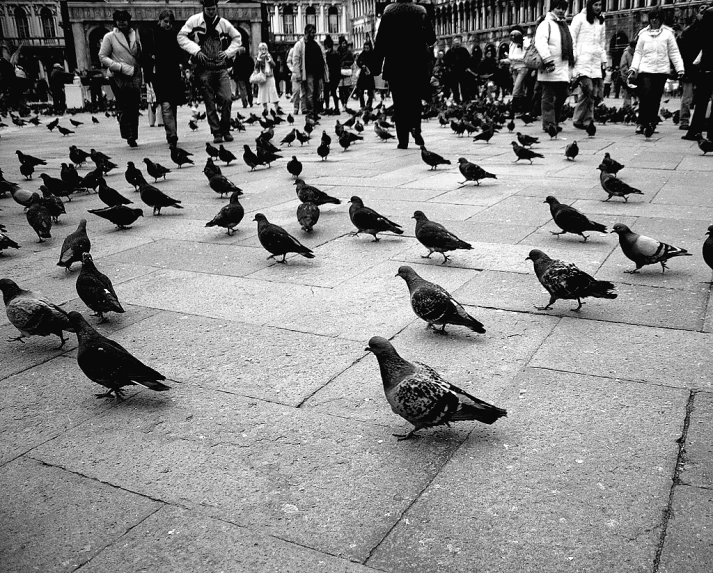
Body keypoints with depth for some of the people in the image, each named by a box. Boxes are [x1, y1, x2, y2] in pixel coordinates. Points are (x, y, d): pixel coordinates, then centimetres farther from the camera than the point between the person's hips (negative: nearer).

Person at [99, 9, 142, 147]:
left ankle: (132, 136, 8)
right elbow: (102, 57, -2)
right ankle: (129, 135, -5)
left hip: (135, 75, 3)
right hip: (118, 77, -3)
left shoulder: (135, 35, 12)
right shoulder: (110, 37, 1)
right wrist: (121, 67, -13)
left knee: (134, 107, 1)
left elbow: (140, 56, 21)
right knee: (124, 107, -9)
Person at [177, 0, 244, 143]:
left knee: (227, 99, -10)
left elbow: (237, 38, 16)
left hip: (221, 68, 1)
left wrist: (228, 52, 1)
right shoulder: (194, 21, -1)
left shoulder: (223, 23, 5)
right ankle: (217, 133, 8)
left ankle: (225, 130, 6)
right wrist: (196, 50, -12)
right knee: (210, 103, 0)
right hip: (204, 68, -1)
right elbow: (181, 37, 0)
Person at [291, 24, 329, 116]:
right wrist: (297, 74, -14)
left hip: (319, 73, 6)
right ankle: (310, 111, -6)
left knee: (318, 94, 8)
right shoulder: (299, 44, 1)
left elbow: (323, 59, 20)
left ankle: (317, 110, 15)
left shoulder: (317, 45, 20)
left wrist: (326, 73, 13)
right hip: (308, 74, -6)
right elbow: (295, 60, -5)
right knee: (309, 94, -9)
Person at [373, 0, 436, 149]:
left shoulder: (388, 12, -1)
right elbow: (431, 39, 4)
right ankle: (416, 128, -6)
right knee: (415, 100, 16)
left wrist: (376, 69, -3)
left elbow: (380, 42, -5)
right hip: (417, 66, 1)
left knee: (399, 103, 3)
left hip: (395, 67, -1)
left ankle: (403, 140, -1)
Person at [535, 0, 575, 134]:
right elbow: (540, 43, -18)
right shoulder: (546, 24, -4)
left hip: (564, 69, 8)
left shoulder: (565, 25, 22)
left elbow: (570, 45, 28)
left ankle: (555, 121, 20)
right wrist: (547, 60, -26)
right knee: (549, 97, -4)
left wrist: (572, 60, 20)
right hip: (550, 68, -8)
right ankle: (548, 123, -2)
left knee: (562, 95, 10)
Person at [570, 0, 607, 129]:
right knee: (588, 90, -17)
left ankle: (587, 122, 2)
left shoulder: (601, 22, 21)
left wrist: (604, 60, 18)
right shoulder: (580, 18, 2)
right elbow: (572, 38, -2)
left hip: (596, 62, 6)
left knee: (596, 94, -2)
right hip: (583, 61, -6)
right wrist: (573, 57, -10)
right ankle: (578, 120, -5)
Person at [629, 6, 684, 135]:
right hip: (645, 70, 0)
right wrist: (633, 68, -3)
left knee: (656, 99, 1)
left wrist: (680, 68, -1)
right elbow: (638, 52, 10)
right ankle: (641, 123, -6)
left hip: (661, 70, 1)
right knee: (645, 96, -13)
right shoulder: (644, 34, 11)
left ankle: (651, 123, 10)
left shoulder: (667, 33, 8)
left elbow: (674, 52, 7)